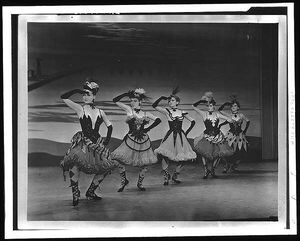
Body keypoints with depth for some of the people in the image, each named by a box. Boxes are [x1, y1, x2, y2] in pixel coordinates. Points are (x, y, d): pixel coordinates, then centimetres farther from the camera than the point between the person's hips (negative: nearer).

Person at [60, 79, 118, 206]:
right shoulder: (80, 109, 0)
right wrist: (77, 90, -11)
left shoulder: (100, 112, 9)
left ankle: (90, 193, 20)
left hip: (97, 143, 4)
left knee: (106, 167, 0)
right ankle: (75, 194, -18)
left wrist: (107, 139, 10)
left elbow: (109, 125, 21)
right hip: (82, 143, -4)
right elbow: (64, 97, -9)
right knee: (75, 163, -32)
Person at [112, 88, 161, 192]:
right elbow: (115, 100, -2)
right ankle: (123, 181, 11)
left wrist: (147, 129, -5)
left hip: (143, 140, 1)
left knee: (144, 163, 3)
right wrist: (126, 94, -5)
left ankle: (140, 183, 26)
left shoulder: (145, 114, 5)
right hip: (130, 140, -1)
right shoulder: (128, 109, 2)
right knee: (120, 160, -12)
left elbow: (158, 120, 2)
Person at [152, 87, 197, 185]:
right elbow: (154, 106, -9)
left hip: (181, 136, 2)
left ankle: (175, 176, 18)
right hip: (170, 136, -2)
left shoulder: (182, 113, 7)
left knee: (183, 157, -2)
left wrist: (187, 132, 6)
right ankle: (166, 175, -6)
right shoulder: (166, 111, 3)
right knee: (163, 155, -23)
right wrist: (162, 97, -9)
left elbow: (193, 121, 14)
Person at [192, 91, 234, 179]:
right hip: (207, 136, -3)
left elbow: (229, 120, 9)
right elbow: (194, 106, -9)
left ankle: (212, 170, 23)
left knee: (218, 154, 4)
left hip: (217, 136, 3)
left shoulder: (217, 114, 2)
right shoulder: (204, 113, -4)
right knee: (204, 151, -19)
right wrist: (201, 100, -10)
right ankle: (206, 170, -4)